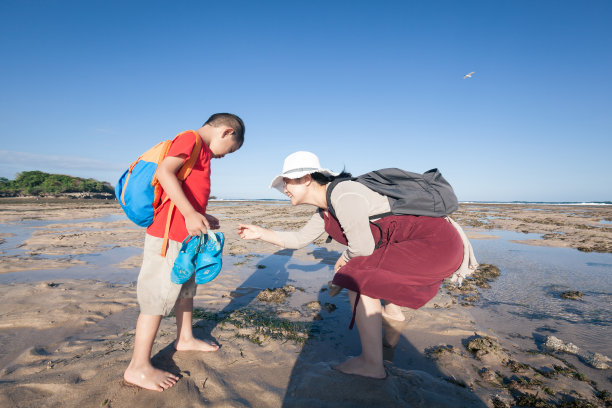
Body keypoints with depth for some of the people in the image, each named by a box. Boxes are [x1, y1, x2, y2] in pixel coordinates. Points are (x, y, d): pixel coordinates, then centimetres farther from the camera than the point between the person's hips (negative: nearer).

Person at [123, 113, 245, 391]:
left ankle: (185, 339, 40)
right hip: (168, 233, -10)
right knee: (160, 294, -4)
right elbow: (164, 171, -26)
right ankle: (138, 368, 9)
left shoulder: (202, 151, 18)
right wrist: (190, 214, -30)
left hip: (186, 234, 10)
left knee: (186, 286, 21)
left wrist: (203, 217, 15)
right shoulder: (191, 139, -11)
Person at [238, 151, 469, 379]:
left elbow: (362, 247, -18)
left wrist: (343, 261, 2)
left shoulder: (344, 197, -22)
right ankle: (390, 343, 45)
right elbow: (300, 239, 16)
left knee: (358, 278, -14)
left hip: (438, 243, -10)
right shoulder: (326, 208, 9)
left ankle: (372, 364, -4)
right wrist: (260, 233, 13)